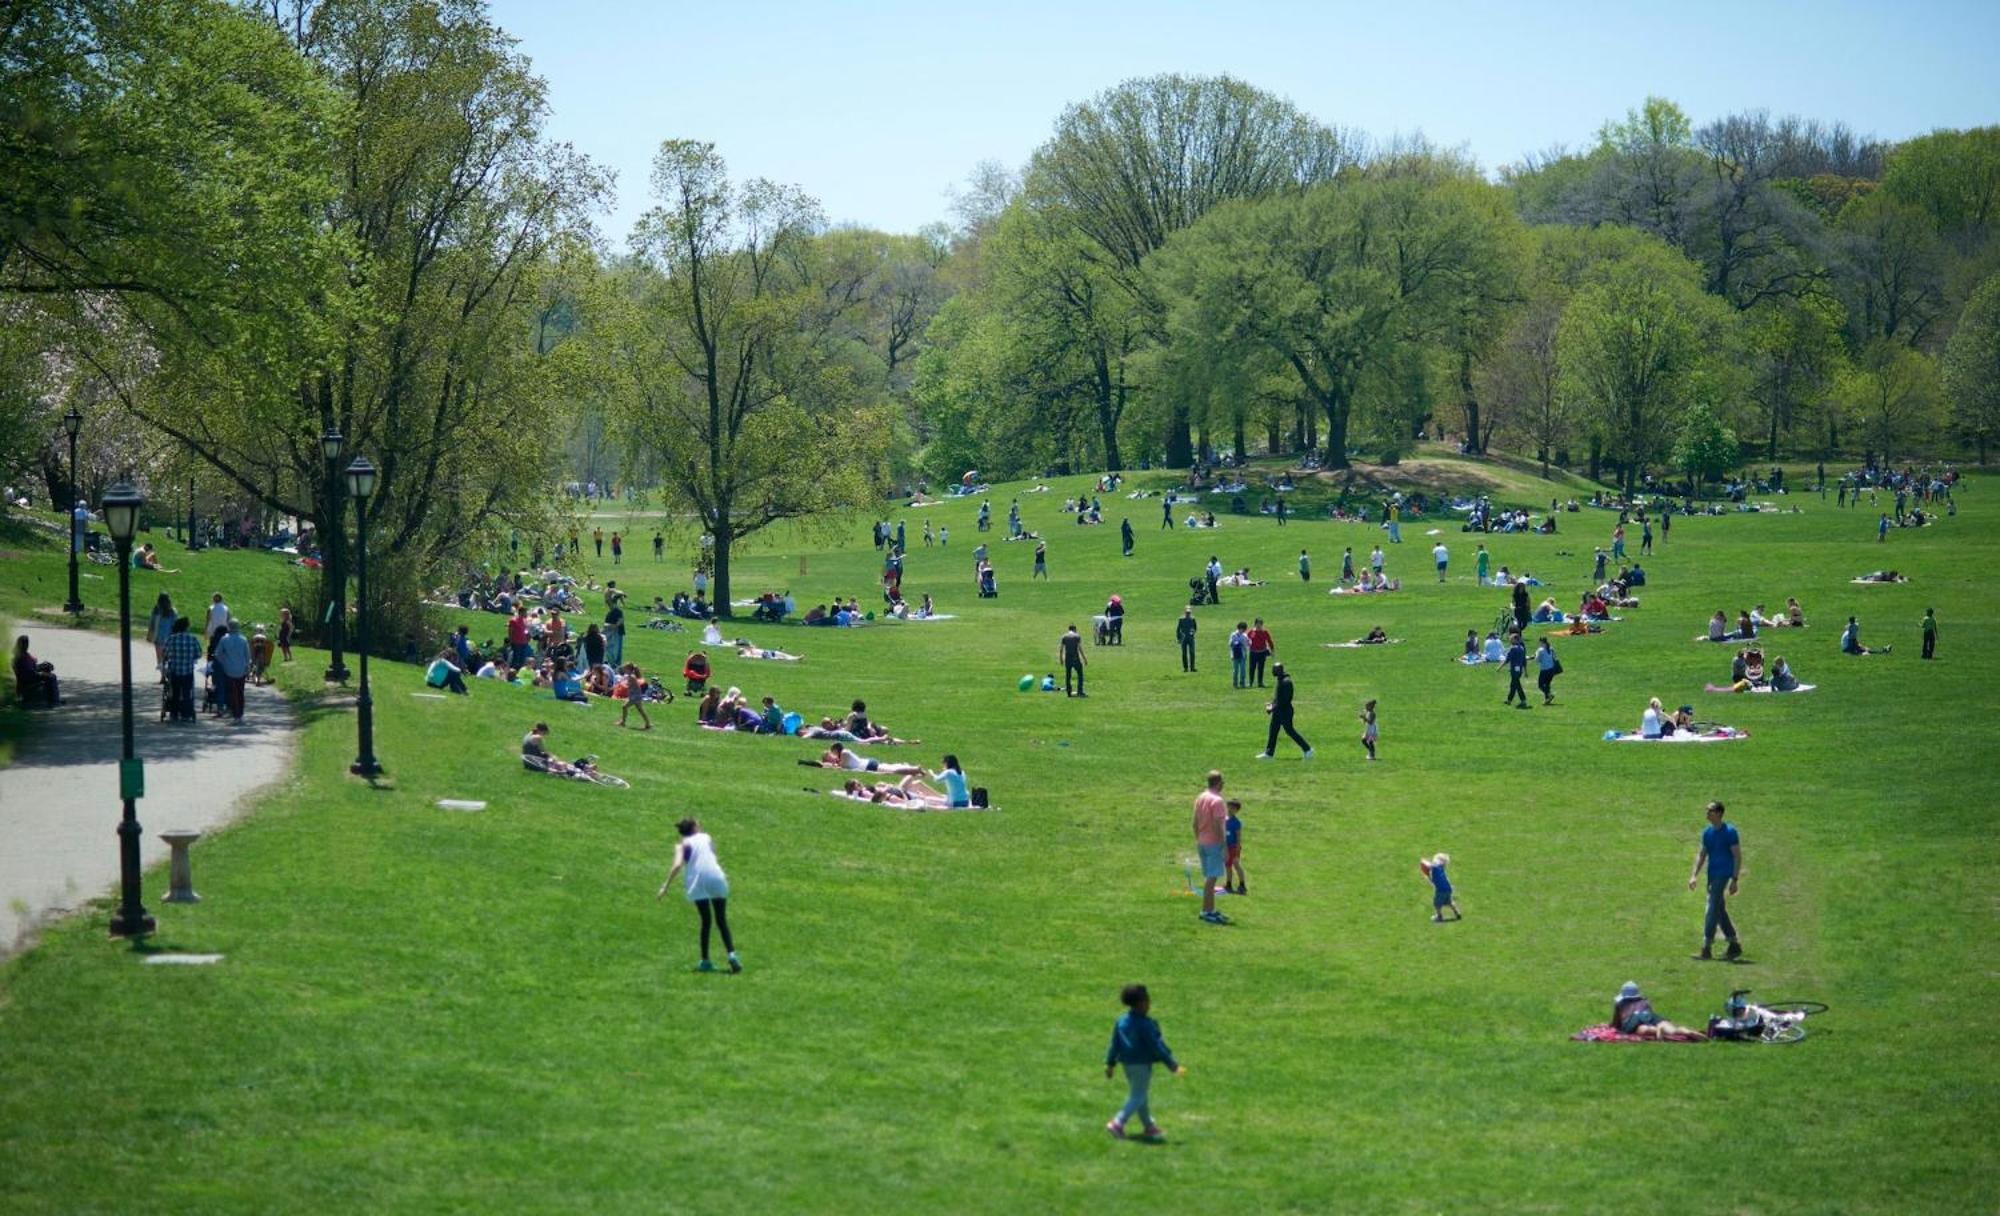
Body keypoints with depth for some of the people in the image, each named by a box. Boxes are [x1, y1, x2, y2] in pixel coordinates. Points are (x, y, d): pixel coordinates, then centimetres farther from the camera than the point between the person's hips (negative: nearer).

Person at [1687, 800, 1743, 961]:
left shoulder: (1729, 832, -10)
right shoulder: (1707, 832, 11)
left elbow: (1737, 856, -11)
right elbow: (1701, 854, 17)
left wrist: (1735, 880, -16)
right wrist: (1694, 876, 8)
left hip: (1723, 875, -8)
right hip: (1712, 875, 8)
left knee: (1713, 910, -12)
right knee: (1719, 911, 12)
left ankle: (1706, 949, -12)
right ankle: (1734, 946, 21)